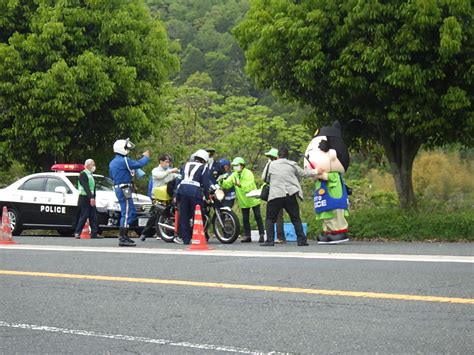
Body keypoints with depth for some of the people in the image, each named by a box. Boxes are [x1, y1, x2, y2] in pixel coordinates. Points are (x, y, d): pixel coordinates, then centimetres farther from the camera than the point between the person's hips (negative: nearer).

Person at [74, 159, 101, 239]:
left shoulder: (91, 175, 19)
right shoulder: (83, 174, -10)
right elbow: (86, 187, -21)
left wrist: (93, 198, 12)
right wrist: (91, 197, -29)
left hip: (91, 198, 9)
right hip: (84, 198, -9)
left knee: (93, 216, 4)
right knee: (84, 216, -8)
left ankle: (94, 233, 4)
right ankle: (77, 233, -3)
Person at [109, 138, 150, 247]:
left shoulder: (112, 163, 16)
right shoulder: (124, 161, -15)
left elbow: (112, 176, 26)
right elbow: (139, 164, -16)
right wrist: (146, 157, 3)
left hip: (117, 188, 10)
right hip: (124, 189, -10)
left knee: (132, 213, 16)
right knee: (127, 214, -9)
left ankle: (124, 236, 18)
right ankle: (123, 239, -11)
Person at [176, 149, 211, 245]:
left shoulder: (186, 165, 23)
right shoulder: (204, 167, 9)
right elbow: (205, 183, 1)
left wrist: (176, 195, 22)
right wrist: (207, 196, 10)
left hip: (181, 191, 4)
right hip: (195, 193, -4)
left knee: (184, 217, 8)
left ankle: (186, 239, 8)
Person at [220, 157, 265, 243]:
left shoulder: (248, 174, -17)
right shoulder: (234, 175, 2)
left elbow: (249, 187, -30)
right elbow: (227, 184, -7)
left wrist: (240, 185, -45)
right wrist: (222, 182, -29)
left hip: (253, 199, -5)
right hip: (243, 201, 5)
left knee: (258, 217, -1)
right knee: (245, 219, 7)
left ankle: (262, 235, 4)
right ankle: (247, 236, 13)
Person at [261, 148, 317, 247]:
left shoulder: (272, 165, 6)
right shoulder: (292, 164, 7)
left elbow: (267, 179, 12)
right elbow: (302, 173, 15)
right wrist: (314, 173, 29)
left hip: (275, 195, -1)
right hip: (290, 195, 1)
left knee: (270, 219, 8)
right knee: (296, 219, 10)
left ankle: (270, 240, -3)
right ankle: (301, 240, 4)